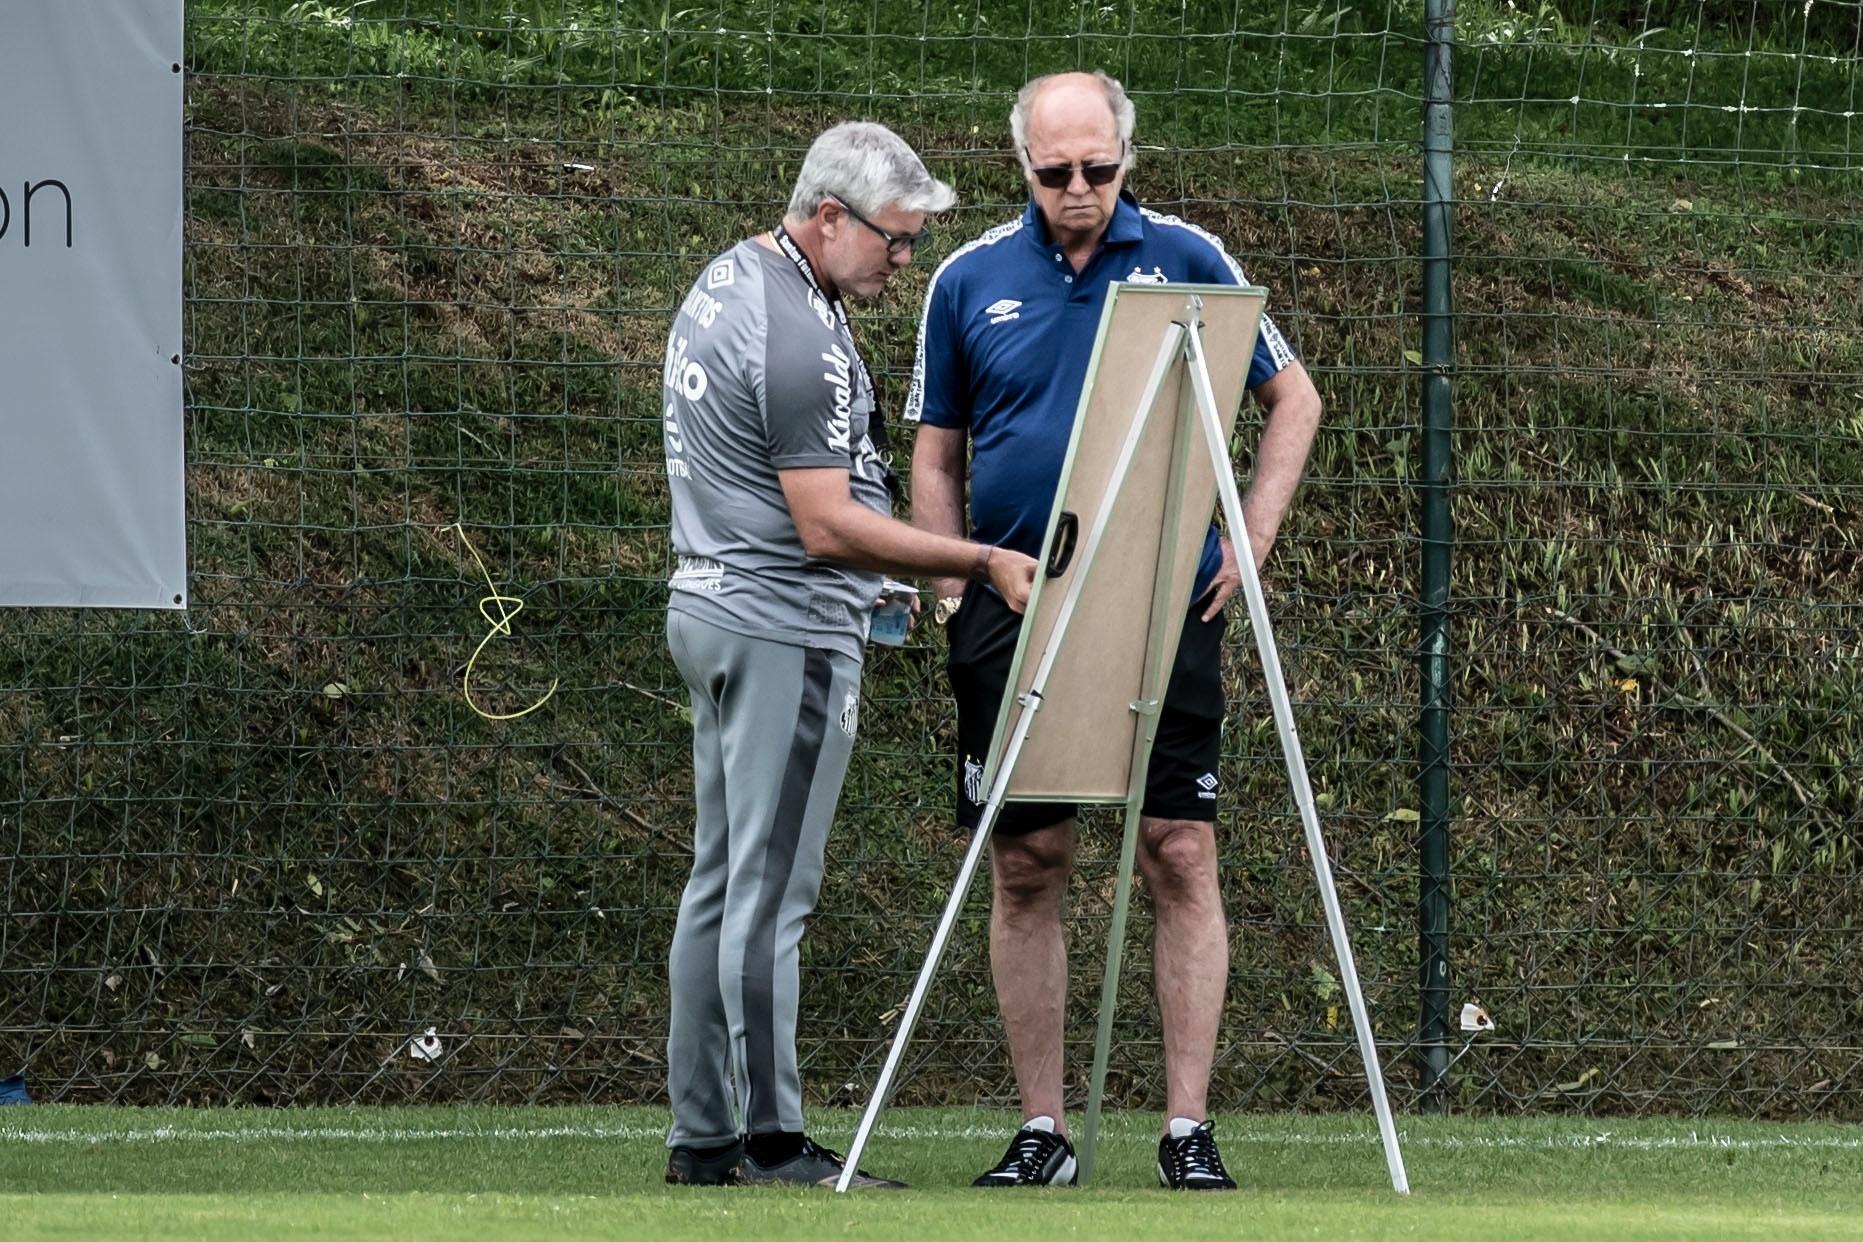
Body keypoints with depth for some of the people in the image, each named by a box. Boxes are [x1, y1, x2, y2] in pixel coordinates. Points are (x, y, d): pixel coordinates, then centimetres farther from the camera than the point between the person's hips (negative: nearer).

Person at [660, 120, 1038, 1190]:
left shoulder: (725, 280, 12)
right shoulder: (802, 339, -21)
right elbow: (828, 525, -23)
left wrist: (858, 582, 25)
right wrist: (983, 562, -21)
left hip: (715, 608, 10)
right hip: (788, 631, -10)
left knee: (724, 882, 11)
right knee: (771, 892, -7)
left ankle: (703, 1135, 14)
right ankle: (773, 1142, -6)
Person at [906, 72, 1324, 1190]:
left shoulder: (1188, 261, 1)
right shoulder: (971, 282, 5)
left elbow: (1293, 398, 9)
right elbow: (937, 452, 13)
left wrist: (1252, 541, 1)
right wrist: (952, 585, 2)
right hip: (1014, 606, 1)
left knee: (1182, 856, -6)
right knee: (1027, 866, 2)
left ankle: (1190, 1129, -3)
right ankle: (1042, 1132, 8)